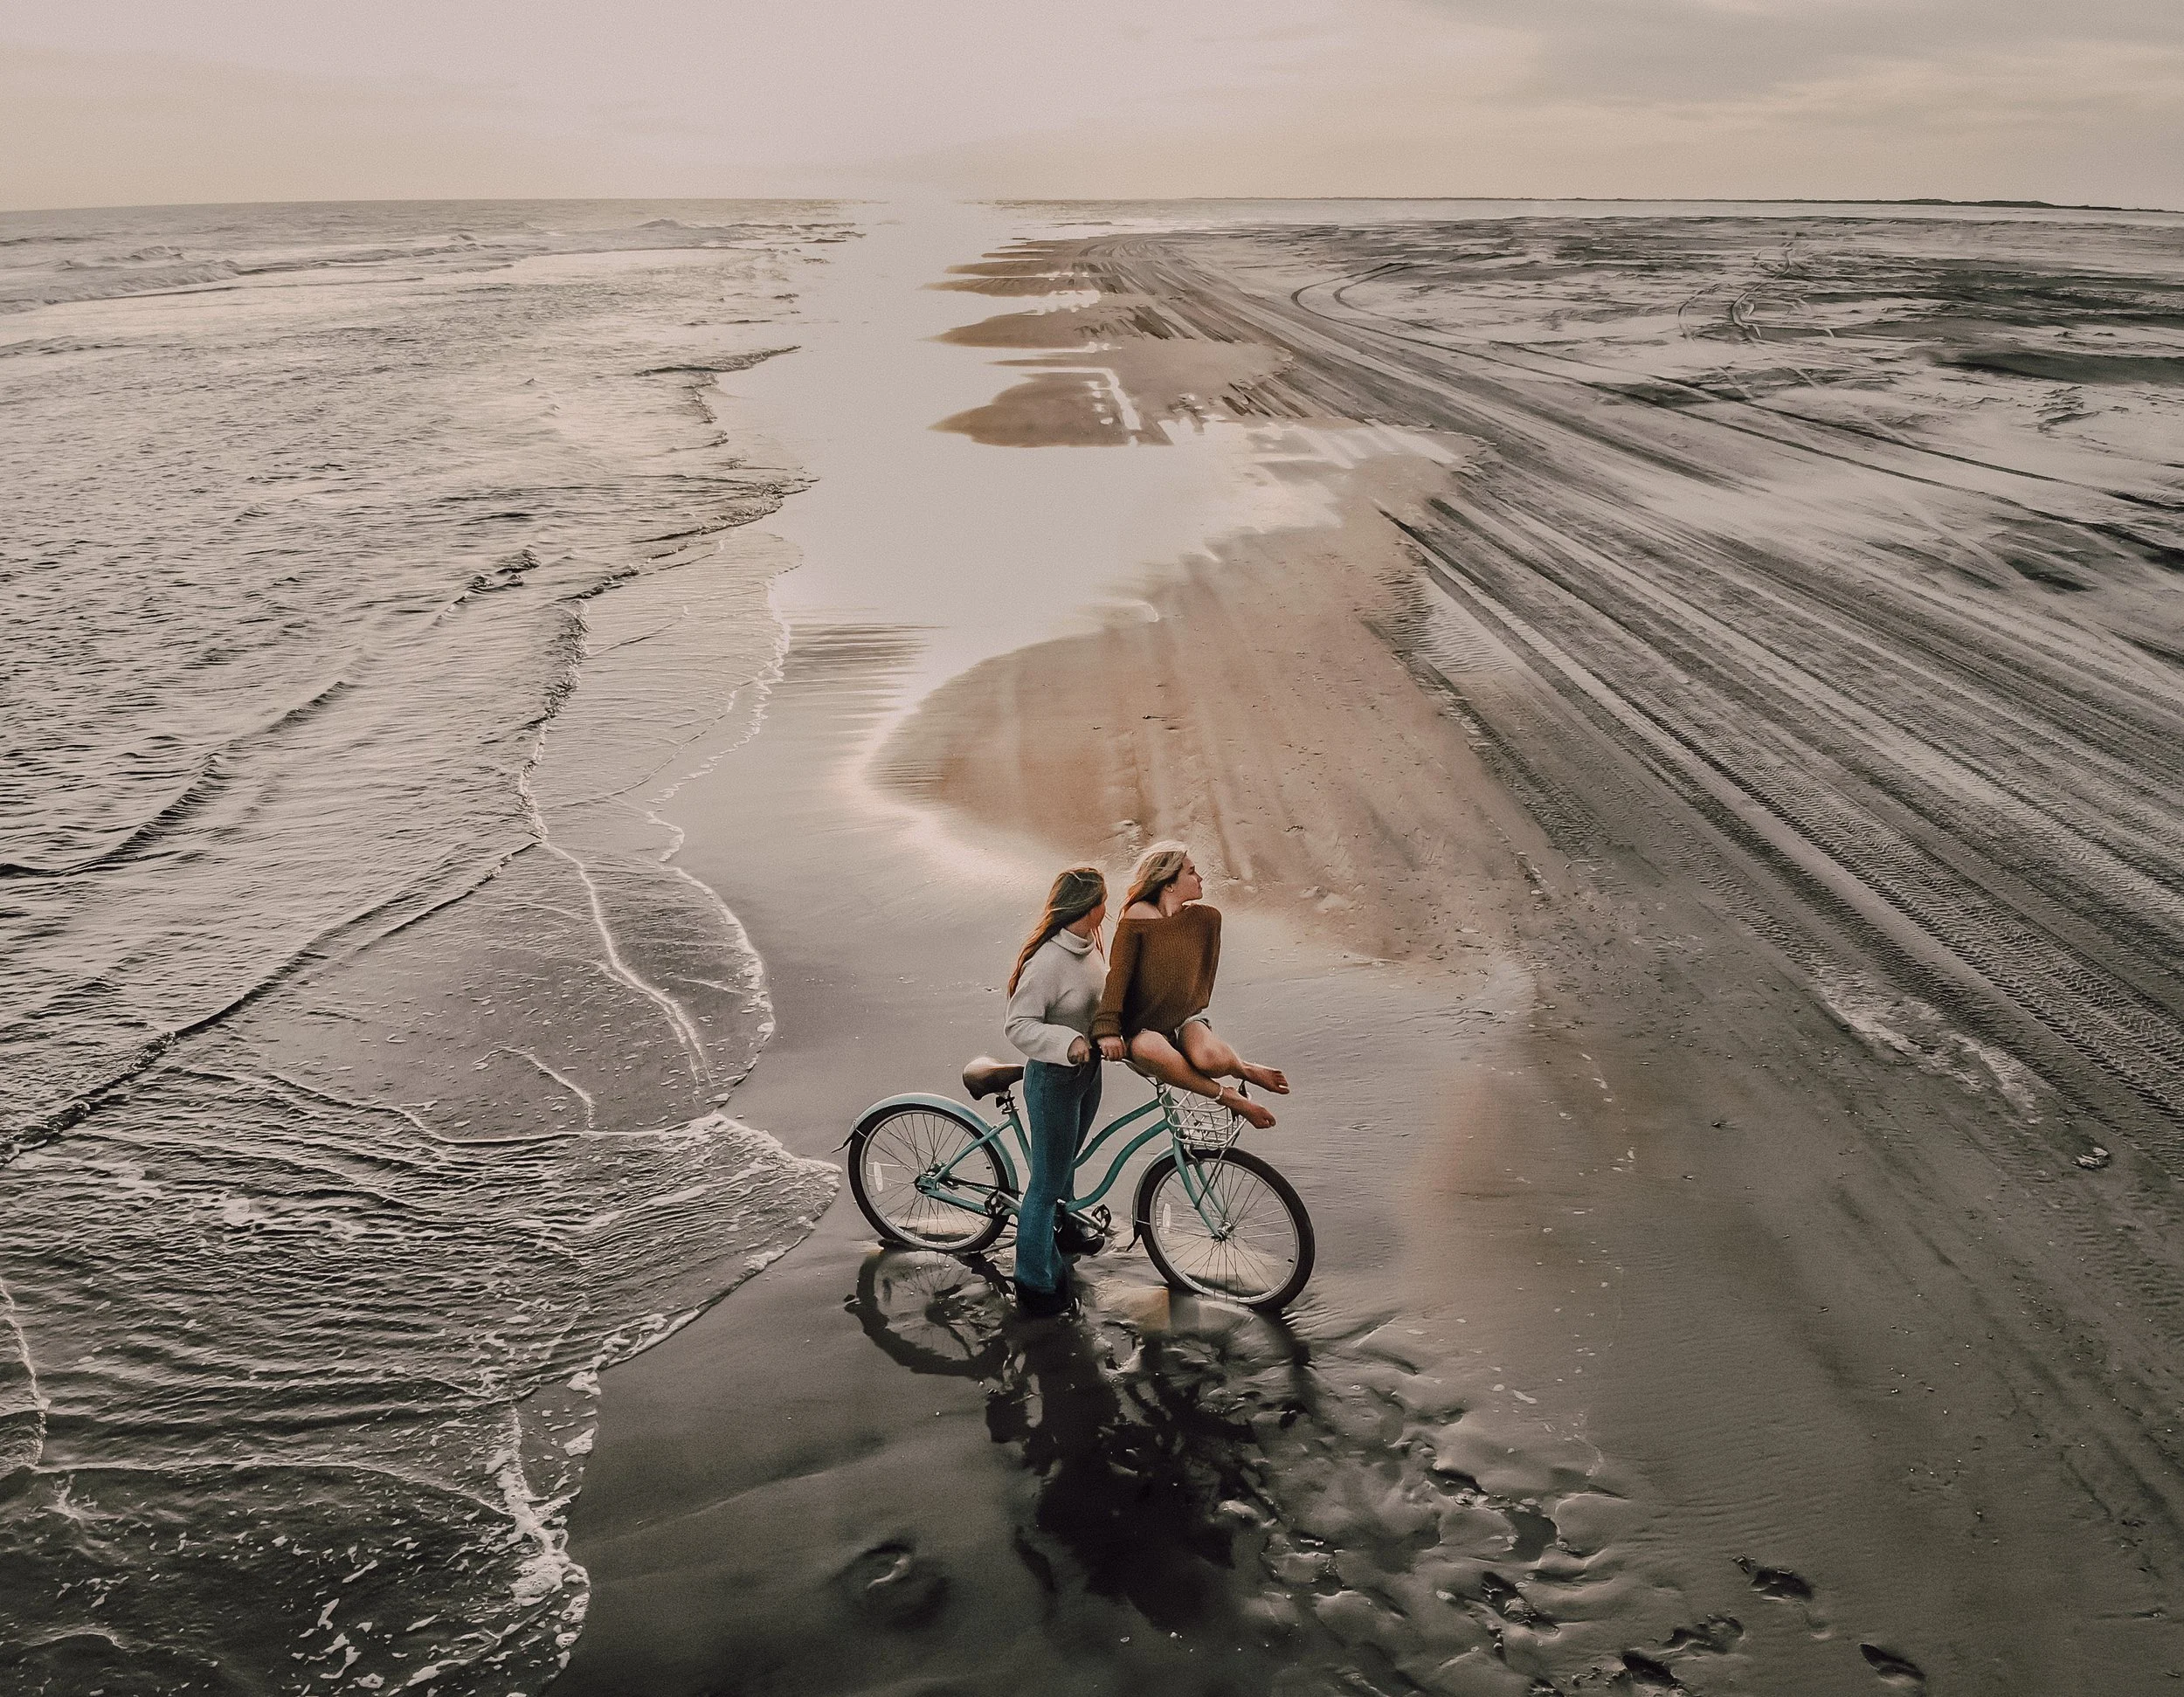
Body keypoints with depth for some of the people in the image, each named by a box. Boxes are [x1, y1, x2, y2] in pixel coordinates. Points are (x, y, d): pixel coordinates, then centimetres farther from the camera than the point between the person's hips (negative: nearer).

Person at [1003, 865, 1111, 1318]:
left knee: (1067, 1159, 31)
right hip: (1054, 1078, -8)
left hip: (1088, 1068, 9)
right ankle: (1035, 1285, 19)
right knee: (1047, 1179, 5)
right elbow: (1019, 1025, -29)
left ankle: (1063, 1225, 56)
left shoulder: (1088, 944, -3)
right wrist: (1068, 1042, -41)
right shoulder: (1047, 961, -31)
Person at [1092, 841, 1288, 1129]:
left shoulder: (1206, 918, 2)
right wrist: (1108, 1029, -22)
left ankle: (1246, 1069, 1)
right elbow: (1118, 975, -13)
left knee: (1210, 1058, -35)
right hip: (1143, 1027, -2)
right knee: (1149, 1049, -40)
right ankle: (1227, 1096, -24)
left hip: (1188, 1019, 2)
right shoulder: (1136, 919, -8)